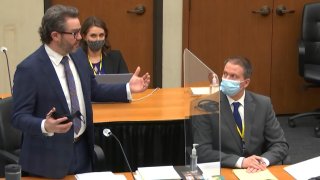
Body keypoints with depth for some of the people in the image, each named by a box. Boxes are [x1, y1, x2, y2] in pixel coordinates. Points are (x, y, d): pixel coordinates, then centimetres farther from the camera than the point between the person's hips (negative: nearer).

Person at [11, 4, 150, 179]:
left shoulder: (78, 55, 2)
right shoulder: (29, 69, -19)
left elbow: (93, 91, 15)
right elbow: (19, 117, -18)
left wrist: (128, 89, 4)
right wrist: (45, 126, -36)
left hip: (82, 148, 7)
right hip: (50, 156, -6)